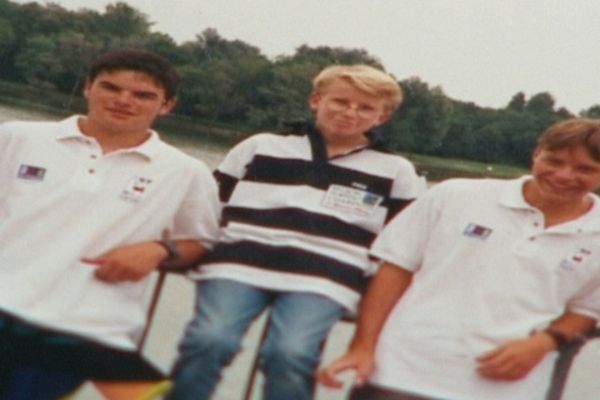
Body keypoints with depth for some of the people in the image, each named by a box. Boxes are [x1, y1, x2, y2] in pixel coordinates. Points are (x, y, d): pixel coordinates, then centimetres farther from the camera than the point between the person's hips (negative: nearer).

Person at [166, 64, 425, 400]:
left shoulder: (398, 172, 16)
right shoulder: (262, 146, 18)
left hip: (323, 280, -1)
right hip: (239, 265, 1)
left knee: (290, 353, -28)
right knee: (209, 340, -26)